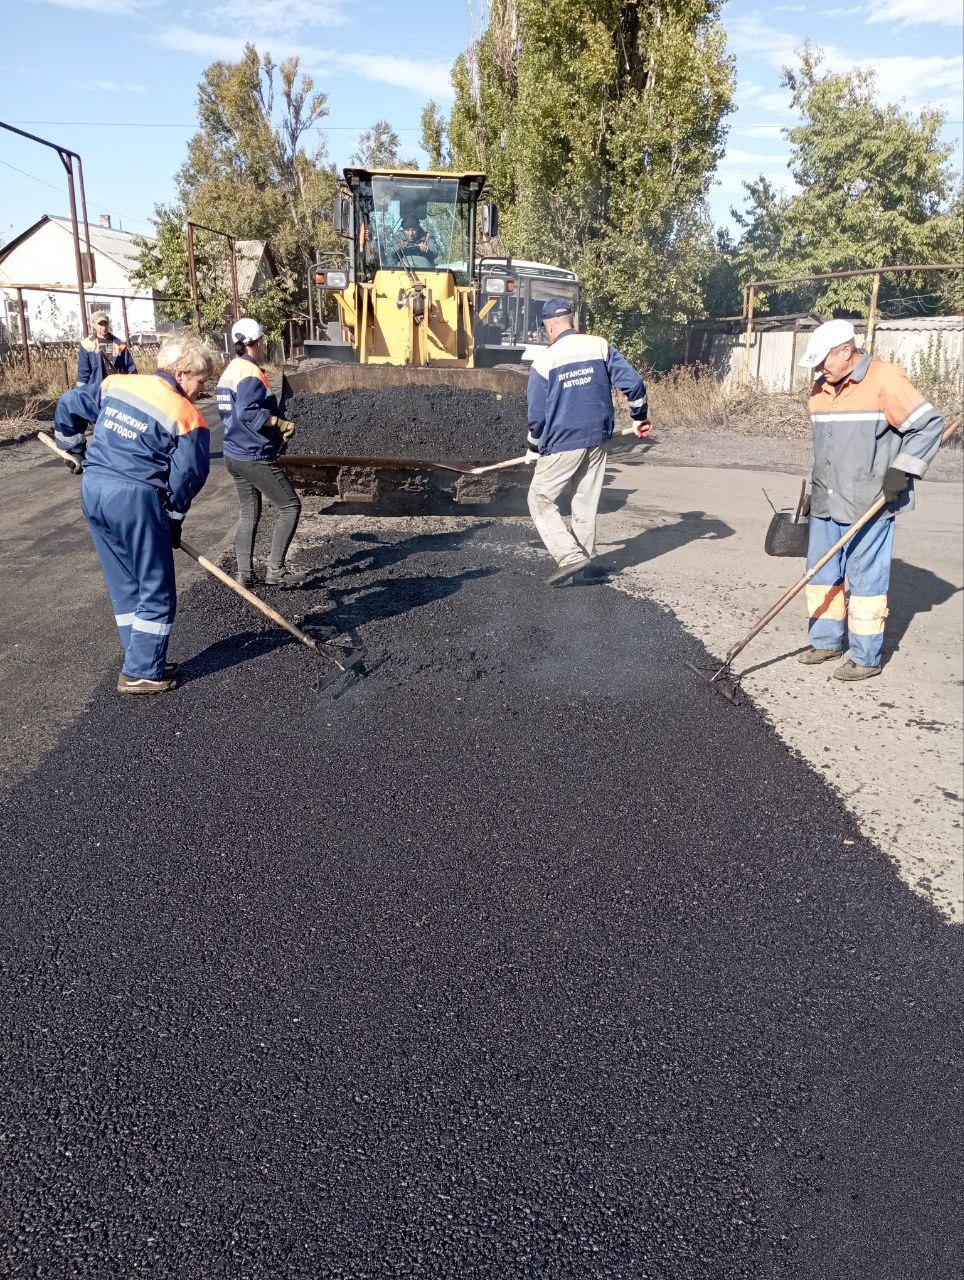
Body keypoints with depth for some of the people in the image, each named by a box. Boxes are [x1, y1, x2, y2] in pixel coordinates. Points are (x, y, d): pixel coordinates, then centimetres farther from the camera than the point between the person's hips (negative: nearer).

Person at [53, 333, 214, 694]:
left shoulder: (115, 384, 10)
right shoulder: (188, 417, -7)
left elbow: (68, 405, 18)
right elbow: (186, 477, -7)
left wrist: (76, 451, 31)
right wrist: (174, 521, 7)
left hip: (92, 489, 7)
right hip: (136, 498, -7)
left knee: (124, 585, 17)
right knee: (156, 590, 6)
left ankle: (143, 661, 25)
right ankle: (141, 673, 10)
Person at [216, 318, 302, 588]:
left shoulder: (229, 372, 13)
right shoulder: (250, 373, -16)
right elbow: (249, 412, -27)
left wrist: (274, 424, 15)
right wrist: (282, 424, -19)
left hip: (234, 455, 10)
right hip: (256, 457, -10)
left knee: (248, 512, 15)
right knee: (290, 506, -2)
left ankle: (244, 573, 15)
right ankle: (275, 569, -4)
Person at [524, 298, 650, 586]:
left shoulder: (544, 360, -7)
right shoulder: (600, 346, 1)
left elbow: (536, 414, -5)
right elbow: (633, 383, -3)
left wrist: (533, 450, 9)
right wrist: (639, 418, 12)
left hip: (562, 445, -4)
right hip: (598, 440, 5)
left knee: (540, 499, 6)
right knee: (587, 502, 16)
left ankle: (570, 555, -7)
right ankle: (581, 561, 24)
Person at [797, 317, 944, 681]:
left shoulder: (885, 380, -11)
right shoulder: (821, 390, 12)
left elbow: (928, 424, -10)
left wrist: (902, 471, -16)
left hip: (869, 505, -7)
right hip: (826, 504, 8)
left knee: (865, 580, -3)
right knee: (822, 573, 12)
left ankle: (866, 658, 6)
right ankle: (826, 641, 27)